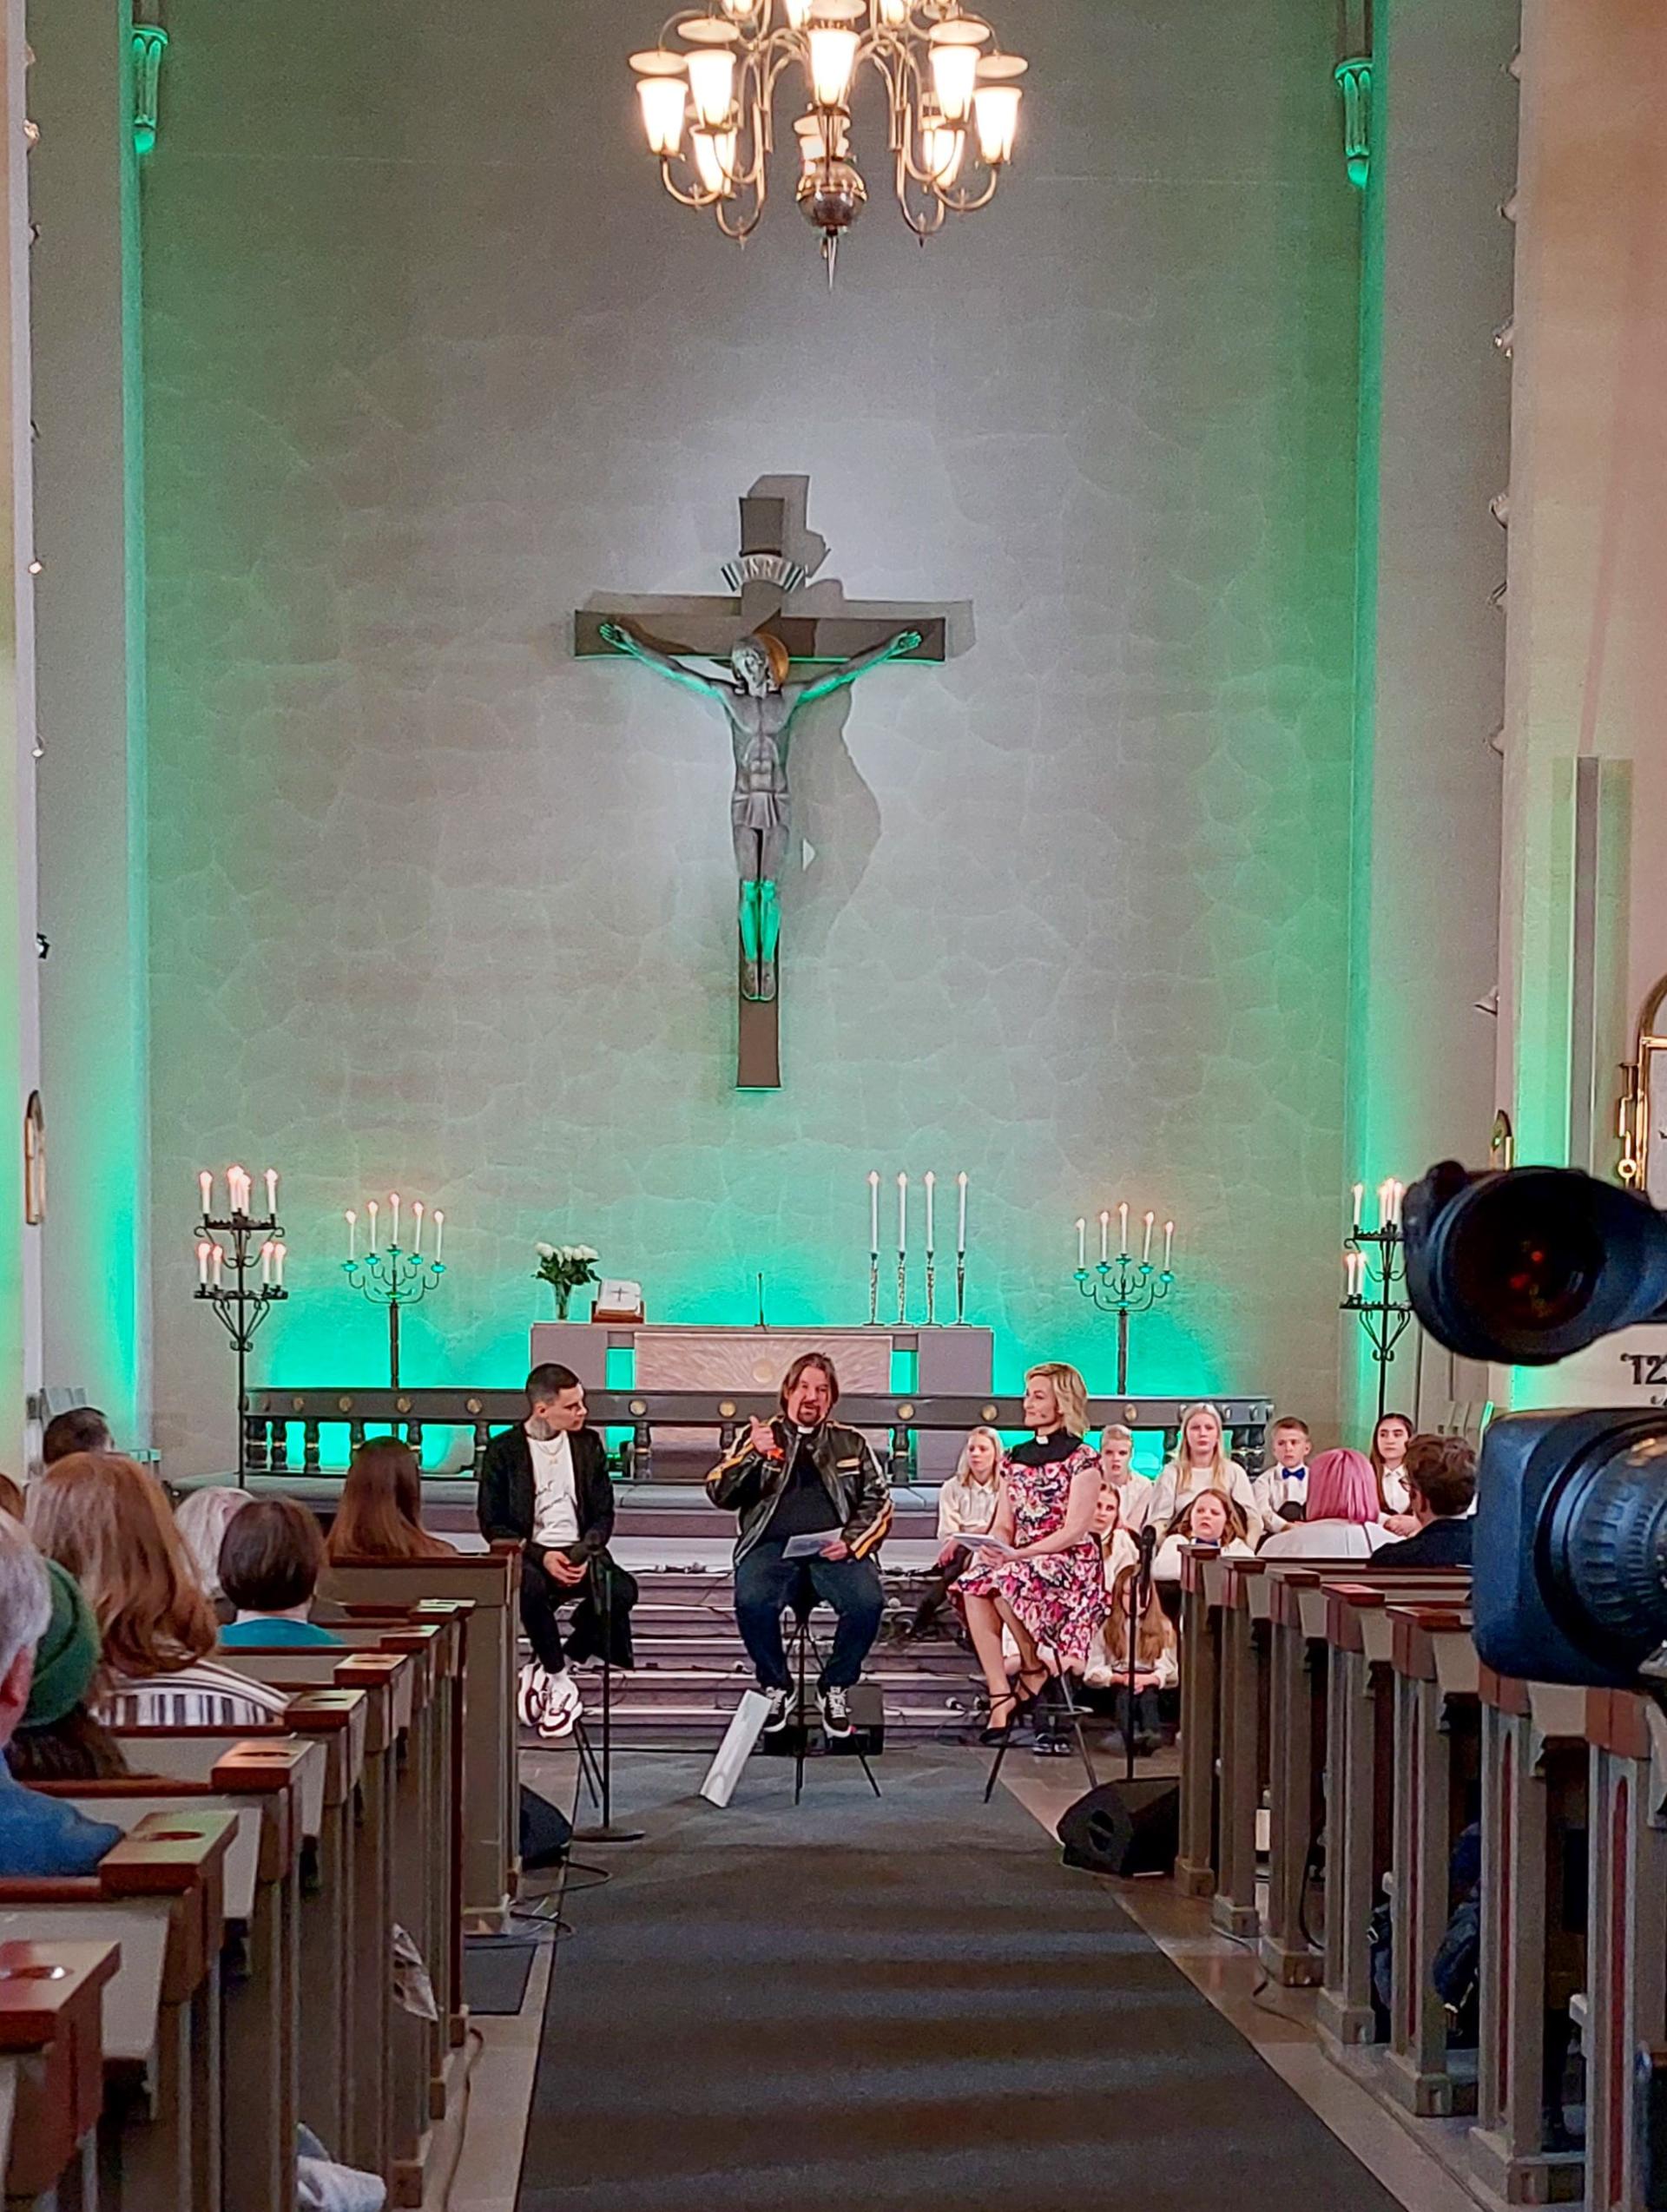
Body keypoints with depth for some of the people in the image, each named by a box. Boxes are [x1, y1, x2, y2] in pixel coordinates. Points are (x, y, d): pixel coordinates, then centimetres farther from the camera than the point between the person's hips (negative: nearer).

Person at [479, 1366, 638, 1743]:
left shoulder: (588, 1444, 10)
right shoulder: (504, 1450, 0)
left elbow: (603, 1513, 9)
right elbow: (493, 1524, -3)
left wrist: (585, 1552, -12)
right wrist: (541, 1556, -18)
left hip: (580, 1554, 3)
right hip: (530, 1555, -3)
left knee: (621, 1591, -29)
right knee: (530, 1586, -39)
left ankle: (547, 1668, -10)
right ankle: (560, 1683, -18)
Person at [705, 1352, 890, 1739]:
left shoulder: (851, 1443, 20)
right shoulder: (759, 1437, 17)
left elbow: (879, 1502, 15)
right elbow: (720, 1494, 7)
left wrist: (851, 1542, -4)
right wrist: (753, 1455, -11)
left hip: (835, 1548, 1)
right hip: (774, 1545, -1)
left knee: (866, 1603, -31)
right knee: (752, 1602, -33)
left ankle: (835, 1688, -5)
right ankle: (776, 1687, -7)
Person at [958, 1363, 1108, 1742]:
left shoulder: (1082, 1458, -3)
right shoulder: (1015, 1459, 17)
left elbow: (1076, 1530, -11)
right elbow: (1004, 1525, 14)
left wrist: (1018, 1554, -21)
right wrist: (993, 1549, -10)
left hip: (1072, 1566, -6)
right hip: (1021, 1565, 6)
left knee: (1006, 1580, -34)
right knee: (974, 1585, -27)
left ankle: (1036, 1670, -11)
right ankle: (1000, 1696, -28)